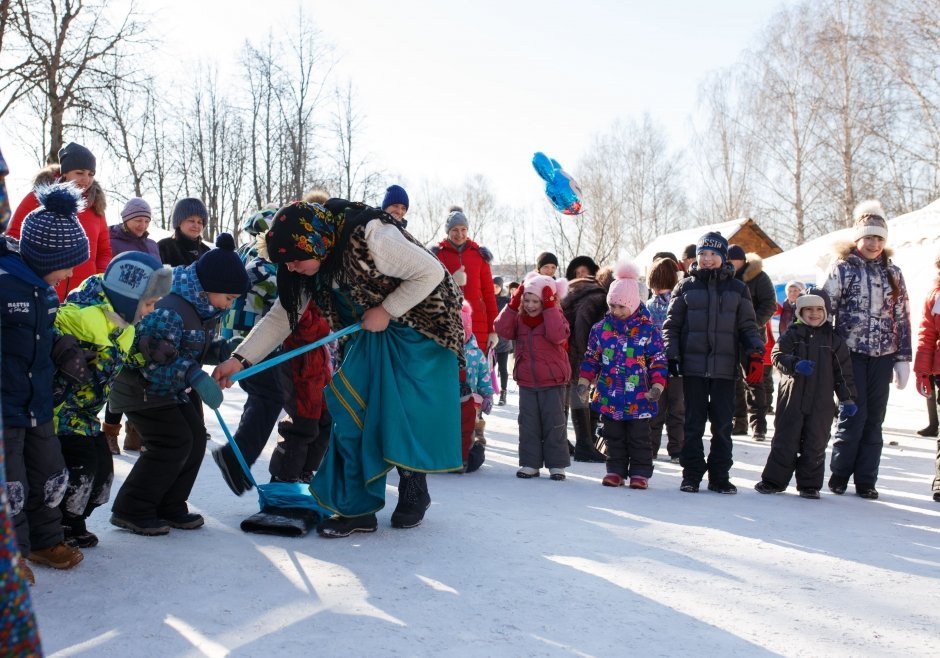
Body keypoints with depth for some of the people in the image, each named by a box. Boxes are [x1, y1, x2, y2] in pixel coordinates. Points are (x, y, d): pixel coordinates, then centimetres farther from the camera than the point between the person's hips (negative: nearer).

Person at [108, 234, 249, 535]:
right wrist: (194, 375, -37)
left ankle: (170, 508, 18)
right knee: (173, 443, -14)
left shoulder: (204, 307, 0)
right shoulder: (168, 310, -31)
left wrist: (219, 350, -4)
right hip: (143, 387, -10)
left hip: (178, 387, 10)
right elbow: (154, 361, -32)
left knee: (196, 438, 5)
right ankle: (131, 510, 0)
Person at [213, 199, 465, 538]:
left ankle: (413, 496, 18)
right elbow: (282, 315, -4)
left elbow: (431, 272, -24)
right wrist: (239, 358, -13)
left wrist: (387, 311, -22)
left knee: (408, 414, -6)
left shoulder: (371, 237, -31)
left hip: (417, 333, -6)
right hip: (370, 336, 7)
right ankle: (356, 508, 4)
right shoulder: (310, 265, -8)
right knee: (350, 410, -4)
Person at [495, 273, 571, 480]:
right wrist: (513, 304, -16)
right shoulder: (518, 318, 5)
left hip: (553, 381, -4)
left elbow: (557, 335, -27)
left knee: (554, 423, 3)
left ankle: (556, 464, 11)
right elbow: (502, 330, -12)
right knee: (528, 423, 8)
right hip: (526, 381, 4)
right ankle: (530, 463, 16)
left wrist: (550, 307, -26)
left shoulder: (555, 317, -7)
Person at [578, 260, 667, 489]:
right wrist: (584, 381, 3)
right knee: (613, 436, 11)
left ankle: (640, 472, 16)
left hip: (639, 397, -3)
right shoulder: (601, 328, 3)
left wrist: (657, 385, -12)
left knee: (639, 437, 6)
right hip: (609, 396, 3)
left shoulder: (648, 329, -5)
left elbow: (658, 359, -3)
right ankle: (615, 470, 21)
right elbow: (591, 357, 9)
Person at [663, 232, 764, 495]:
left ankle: (719, 476, 13)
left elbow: (747, 326, 11)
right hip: (693, 366, -1)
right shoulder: (685, 287, 7)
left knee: (723, 425, 4)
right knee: (693, 424, 3)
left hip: (725, 367, 1)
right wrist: (671, 356, -3)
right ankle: (691, 475, 11)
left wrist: (756, 355, -2)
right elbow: (672, 325, 7)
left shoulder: (737, 289, 9)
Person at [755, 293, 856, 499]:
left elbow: (843, 370, 8)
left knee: (815, 444, 5)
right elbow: (777, 356, -9)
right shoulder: (793, 333, 3)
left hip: (821, 403, 1)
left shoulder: (833, 338, 7)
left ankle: (810, 485, 16)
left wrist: (847, 398, 4)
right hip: (792, 398, -1)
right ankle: (774, 480, 14)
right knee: (785, 441, 4)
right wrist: (796, 364, -28)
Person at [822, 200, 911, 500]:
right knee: (853, 417, -6)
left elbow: (902, 317, 12)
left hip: (882, 355, 4)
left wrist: (903, 358, 7)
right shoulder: (842, 269, 0)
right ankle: (839, 474, 11)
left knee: (874, 420, 5)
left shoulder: (893, 273, 11)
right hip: (851, 353, -4)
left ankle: (866, 481, 14)